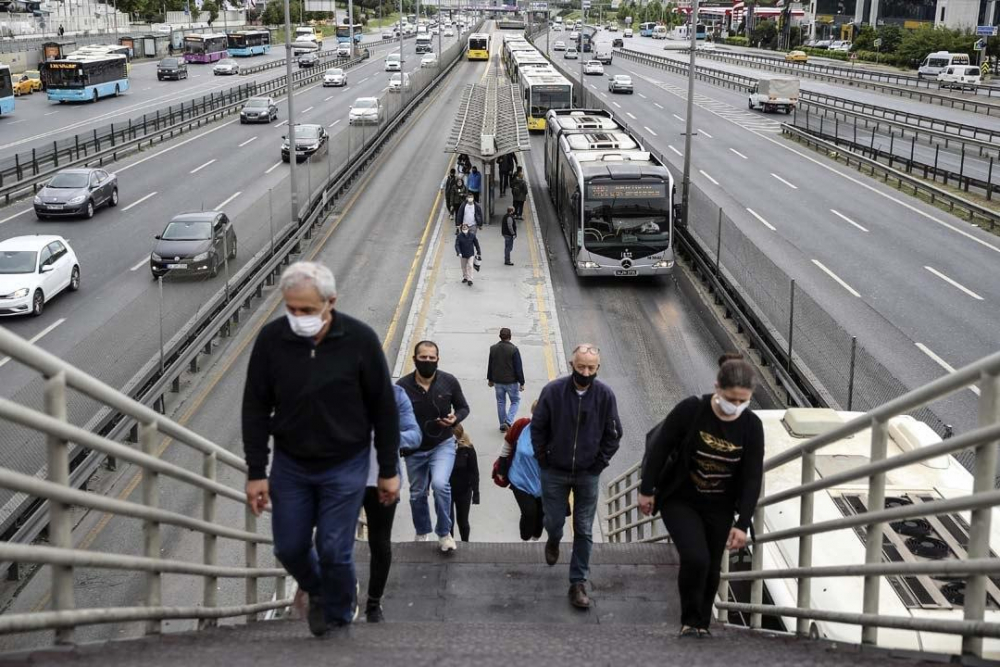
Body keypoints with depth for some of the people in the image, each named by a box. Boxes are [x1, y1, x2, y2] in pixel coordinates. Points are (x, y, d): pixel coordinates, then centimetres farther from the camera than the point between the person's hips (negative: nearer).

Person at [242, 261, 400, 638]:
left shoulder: (359, 339, -17)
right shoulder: (271, 339, -12)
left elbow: (384, 409, -7)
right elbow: (255, 409, -3)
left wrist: (388, 471, -4)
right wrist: (256, 473, -5)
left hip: (345, 465, -2)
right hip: (290, 464, 3)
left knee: (334, 551, -1)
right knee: (289, 548, 10)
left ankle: (338, 615, 28)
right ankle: (317, 591, 43)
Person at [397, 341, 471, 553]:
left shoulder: (449, 381, -13)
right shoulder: (403, 385, -16)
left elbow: (463, 407, 2)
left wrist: (455, 419, -19)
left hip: (443, 444, -1)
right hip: (415, 449, 1)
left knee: (440, 484, -23)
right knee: (417, 494, 14)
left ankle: (444, 533, -2)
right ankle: (422, 533, 40)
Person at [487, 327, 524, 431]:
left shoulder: (493, 348, -2)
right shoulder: (514, 349, -16)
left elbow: (490, 365, 8)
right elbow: (519, 367, -13)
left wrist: (490, 379, 20)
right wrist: (521, 383, -6)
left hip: (497, 381, 4)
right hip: (511, 381, -4)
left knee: (500, 402, 15)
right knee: (515, 401, 10)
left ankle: (502, 424, 21)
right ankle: (508, 421, -7)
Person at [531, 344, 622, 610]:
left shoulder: (605, 395, -11)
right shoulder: (553, 391, -14)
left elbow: (613, 435, 1)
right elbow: (538, 428, -3)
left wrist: (599, 464, -3)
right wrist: (544, 461, -2)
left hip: (588, 475, 0)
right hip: (555, 473, 0)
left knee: (584, 531, 5)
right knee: (554, 522, 10)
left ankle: (578, 583, 16)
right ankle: (553, 541, 47)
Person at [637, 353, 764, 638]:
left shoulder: (752, 426, -10)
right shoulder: (691, 409, -20)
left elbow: (752, 478, -7)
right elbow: (659, 446, -10)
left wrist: (743, 524, -12)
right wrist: (647, 489, -5)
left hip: (719, 509, 3)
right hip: (679, 500, -3)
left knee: (711, 570, 8)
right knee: (695, 558, -19)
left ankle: (702, 625, 30)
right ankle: (689, 622, 1)